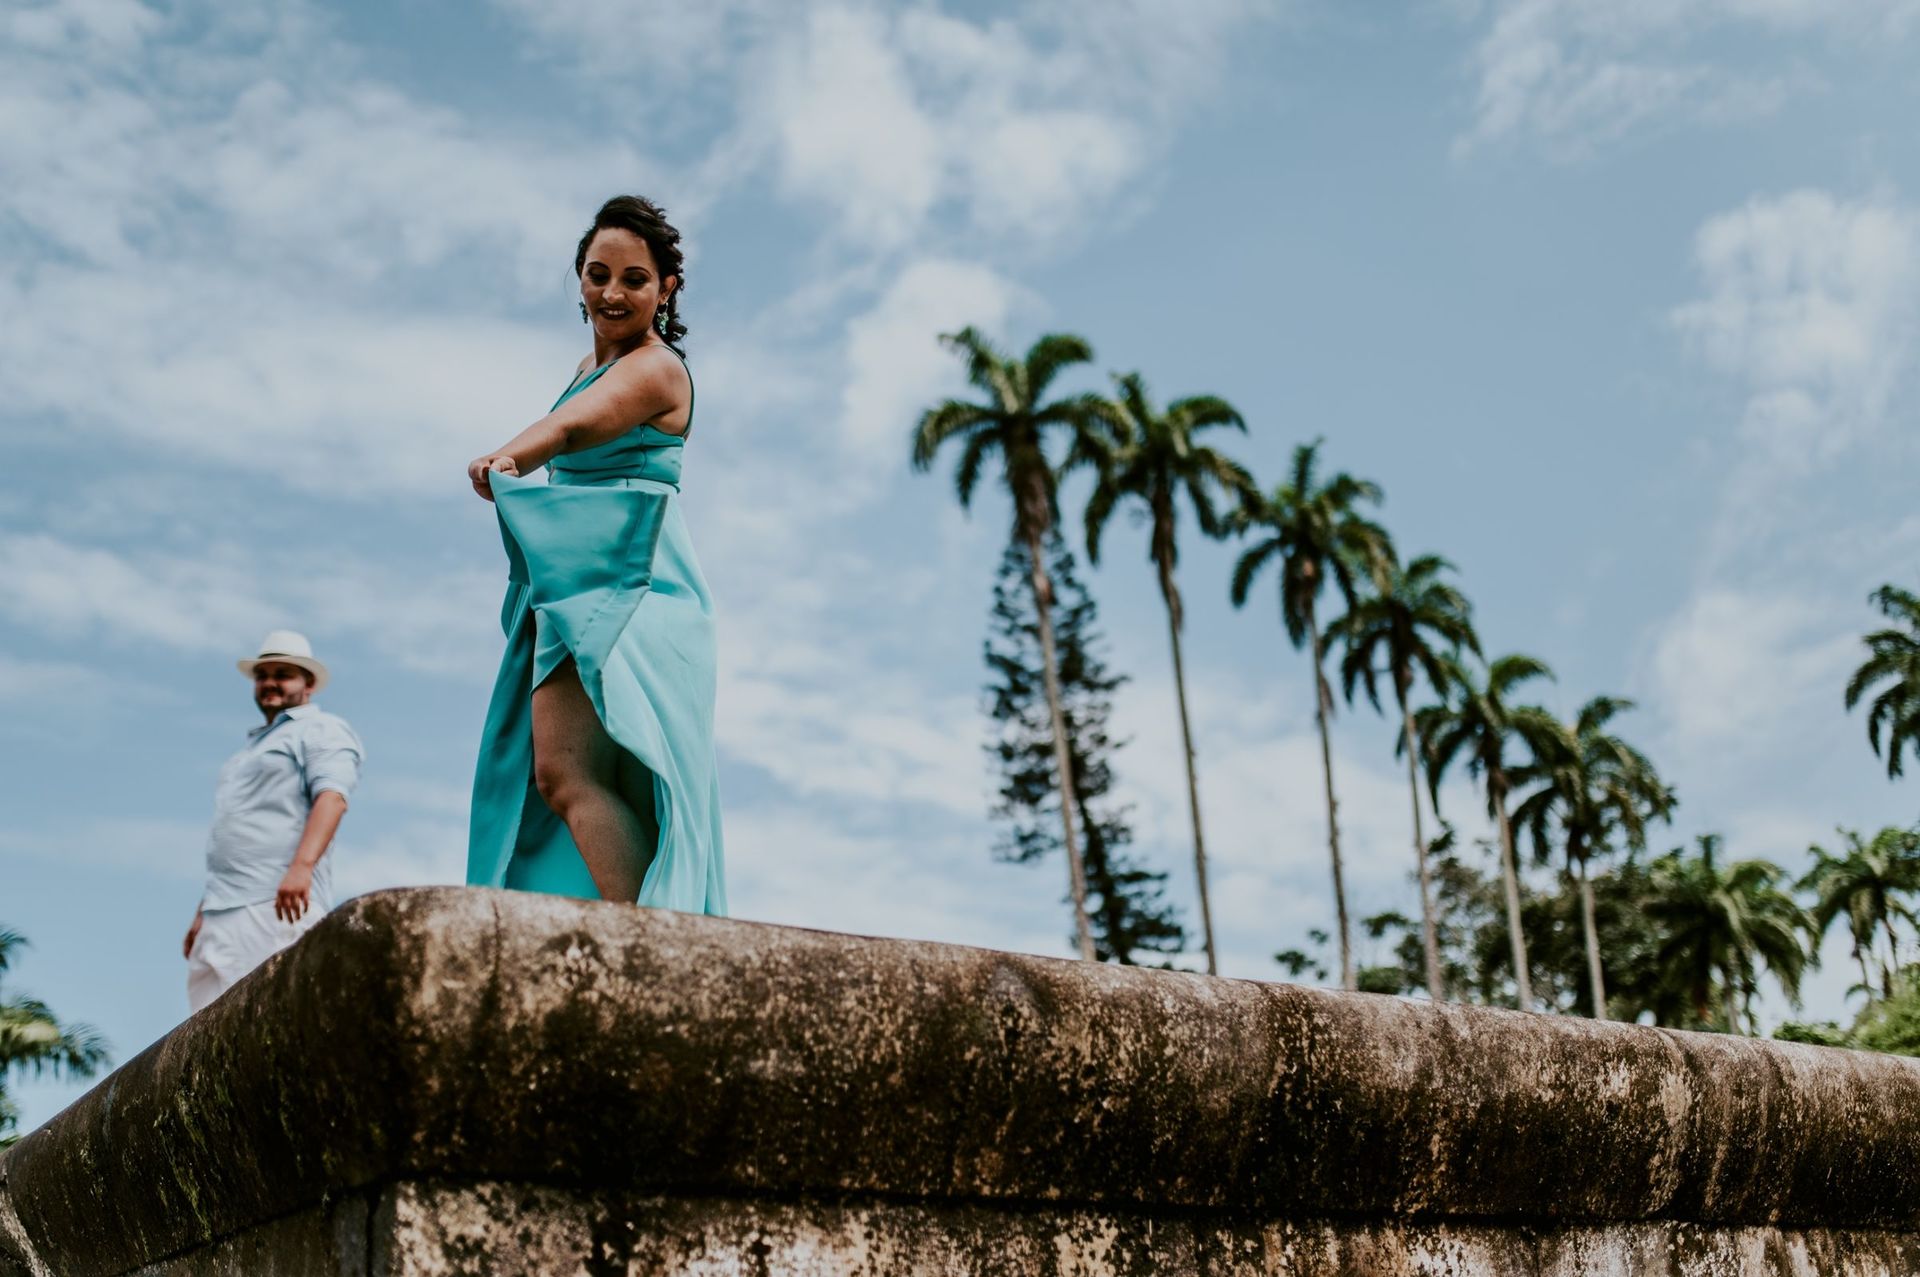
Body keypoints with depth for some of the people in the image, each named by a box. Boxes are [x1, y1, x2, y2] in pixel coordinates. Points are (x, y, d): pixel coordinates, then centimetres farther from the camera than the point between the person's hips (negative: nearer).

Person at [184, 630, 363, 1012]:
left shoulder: (321, 730, 3)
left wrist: (302, 866, -30)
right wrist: (204, 912, 24)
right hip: (226, 909, 9)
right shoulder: (253, 745, 30)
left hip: (279, 903, -8)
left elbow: (331, 797, -15)